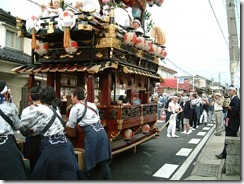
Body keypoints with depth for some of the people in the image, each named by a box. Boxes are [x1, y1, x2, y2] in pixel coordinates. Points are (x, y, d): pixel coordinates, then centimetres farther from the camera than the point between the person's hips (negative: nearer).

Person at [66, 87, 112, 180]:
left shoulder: (76, 108, 1)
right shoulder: (92, 104, 19)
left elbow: (70, 125, 6)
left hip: (91, 134, -6)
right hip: (101, 131, 7)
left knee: (90, 161, 8)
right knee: (103, 161, 9)